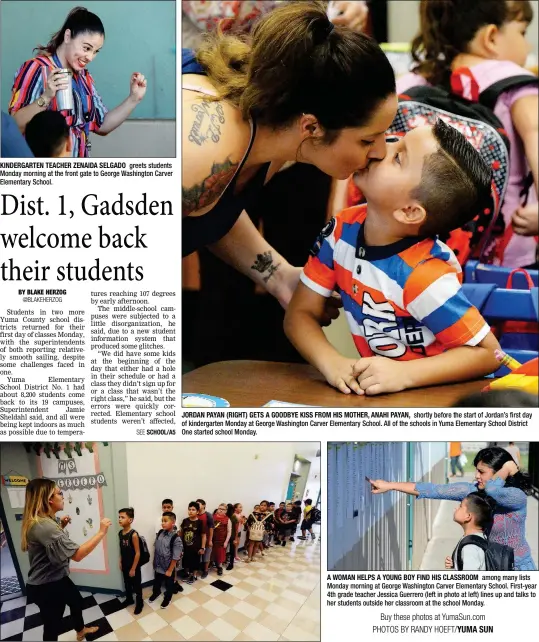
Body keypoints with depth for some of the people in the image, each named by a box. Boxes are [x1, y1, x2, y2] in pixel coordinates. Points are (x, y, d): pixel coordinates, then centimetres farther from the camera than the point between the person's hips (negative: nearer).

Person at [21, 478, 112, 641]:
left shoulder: (44, 521, 2)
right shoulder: (43, 525, -34)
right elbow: (77, 554, -37)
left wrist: (61, 526, 7)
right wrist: (101, 532, -29)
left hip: (57, 578, 11)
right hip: (46, 586, -11)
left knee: (76, 601, 30)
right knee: (52, 626, 6)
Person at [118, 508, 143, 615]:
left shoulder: (133, 534, -26)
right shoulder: (120, 533, -4)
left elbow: (137, 553, -21)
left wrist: (133, 569, -17)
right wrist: (120, 562, 10)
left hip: (133, 566, -7)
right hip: (125, 565, 7)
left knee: (136, 585, 11)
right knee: (127, 583, 24)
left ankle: (139, 603, 29)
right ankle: (129, 599, 45)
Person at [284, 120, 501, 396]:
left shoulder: (423, 276, -25)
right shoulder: (343, 230, -9)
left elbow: (487, 352, -16)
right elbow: (301, 313, -3)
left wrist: (404, 374, -26)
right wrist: (331, 362, -20)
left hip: (436, 397, -4)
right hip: (377, 391, 4)